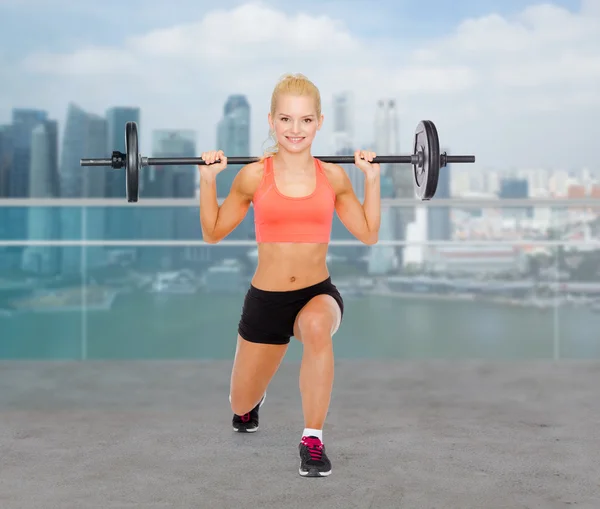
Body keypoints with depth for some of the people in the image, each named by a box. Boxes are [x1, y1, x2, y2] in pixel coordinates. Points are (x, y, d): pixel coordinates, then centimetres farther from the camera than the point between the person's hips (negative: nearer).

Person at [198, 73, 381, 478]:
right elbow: (213, 233, 3)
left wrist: (372, 178, -2)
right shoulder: (253, 176, -6)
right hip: (265, 298, 1)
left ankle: (313, 439, -24)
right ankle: (254, 399, 57)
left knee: (316, 324, -40)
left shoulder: (333, 176, -2)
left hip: (319, 293, 0)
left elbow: (369, 234, 5)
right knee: (241, 406, 14)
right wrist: (208, 179, -9)